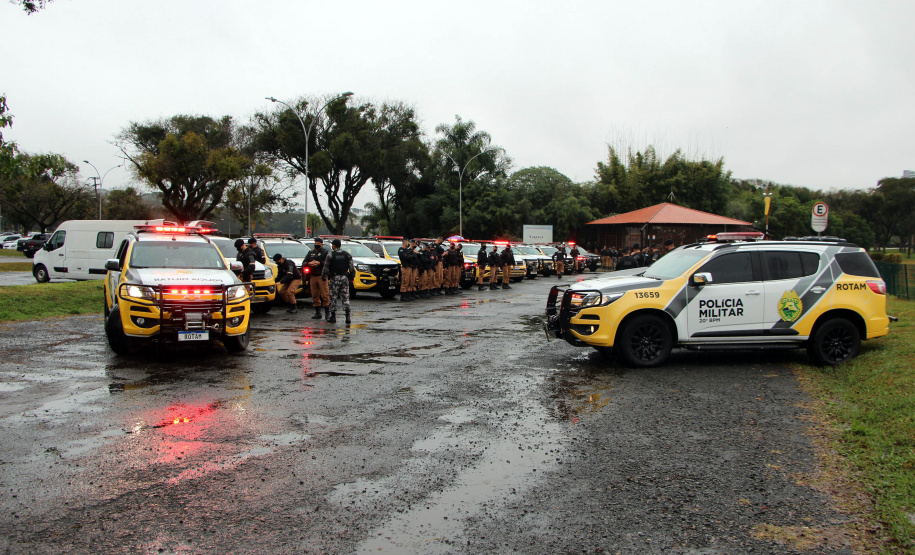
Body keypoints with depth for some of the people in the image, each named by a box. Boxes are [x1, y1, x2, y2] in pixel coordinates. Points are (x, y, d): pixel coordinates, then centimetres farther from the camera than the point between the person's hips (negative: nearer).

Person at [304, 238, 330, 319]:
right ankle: (317, 313, 14)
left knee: (325, 295, -9)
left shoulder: (325, 252, 5)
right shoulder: (310, 252, 21)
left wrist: (319, 263, -20)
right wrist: (309, 263, -6)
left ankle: (327, 313, -6)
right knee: (315, 295, 6)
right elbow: (304, 263, 14)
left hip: (322, 276, -5)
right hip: (312, 277, 5)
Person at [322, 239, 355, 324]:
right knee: (345, 297, 3)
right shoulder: (347, 255, 5)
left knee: (333, 298, 5)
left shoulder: (330, 255, -4)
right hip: (345, 278, 3)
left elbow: (326, 268, -3)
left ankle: (333, 316, 7)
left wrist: (325, 278, 8)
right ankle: (347, 316, -8)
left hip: (334, 278, -2)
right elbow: (351, 268, 2)